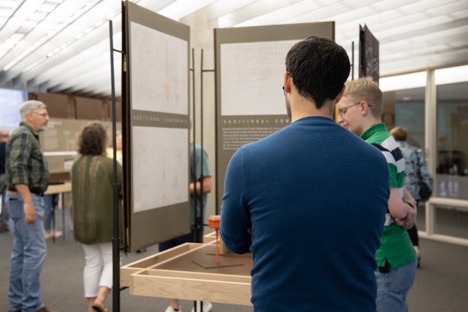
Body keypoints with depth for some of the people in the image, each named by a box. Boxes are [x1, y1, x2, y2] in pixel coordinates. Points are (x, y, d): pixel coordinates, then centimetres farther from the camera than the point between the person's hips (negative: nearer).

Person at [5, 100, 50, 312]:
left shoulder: (28, 136, 19)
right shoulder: (24, 135, -12)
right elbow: (17, 170, -23)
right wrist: (28, 202, -28)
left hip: (25, 199, 10)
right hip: (25, 199, -10)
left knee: (21, 251, 12)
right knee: (36, 250, -9)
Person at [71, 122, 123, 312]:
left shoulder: (76, 164, 3)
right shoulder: (110, 165, -15)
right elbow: (125, 189, -8)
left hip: (83, 222, 6)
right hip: (106, 221, -5)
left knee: (92, 262, 14)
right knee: (111, 261, 7)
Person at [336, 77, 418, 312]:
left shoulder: (373, 150, -20)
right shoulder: (384, 142, 11)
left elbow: (396, 208, -25)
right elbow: (407, 200, 16)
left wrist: (406, 214, -5)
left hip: (385, 263, -10)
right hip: (395, 257, 10)